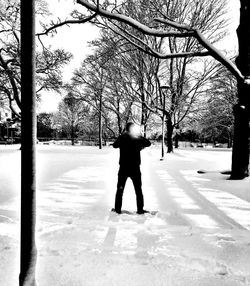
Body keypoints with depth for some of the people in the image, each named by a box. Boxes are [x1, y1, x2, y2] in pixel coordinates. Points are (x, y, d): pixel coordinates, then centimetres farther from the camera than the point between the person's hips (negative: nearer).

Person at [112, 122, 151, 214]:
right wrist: (140, 136, 13)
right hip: (135, 169, -1)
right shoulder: (138, 139, -8)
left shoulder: (122, 138, -5)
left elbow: (114, 145, 14)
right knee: (138, 190, 10)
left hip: (123, 168, 1)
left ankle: (117, 209, 15)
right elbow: (148, 143, 6)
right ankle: (140, 210, 13)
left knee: (120, 189, 12)